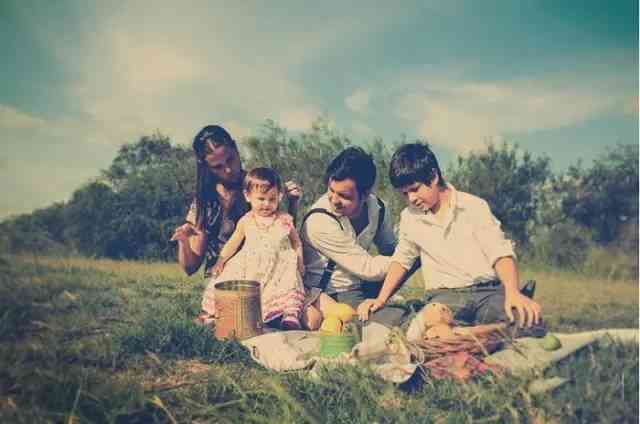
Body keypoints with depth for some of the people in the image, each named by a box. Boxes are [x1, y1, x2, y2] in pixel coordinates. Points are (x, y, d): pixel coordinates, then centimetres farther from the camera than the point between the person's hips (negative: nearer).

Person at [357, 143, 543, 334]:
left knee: (529, 321, -31)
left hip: (489, 290, -1)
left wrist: (513, 292, -23)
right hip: (444, 296, 1)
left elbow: (500, 253, -6)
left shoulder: (474, 206, 1)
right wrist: (381, 299, 12)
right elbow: (402, 259, 22)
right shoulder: (409, 217, 11)